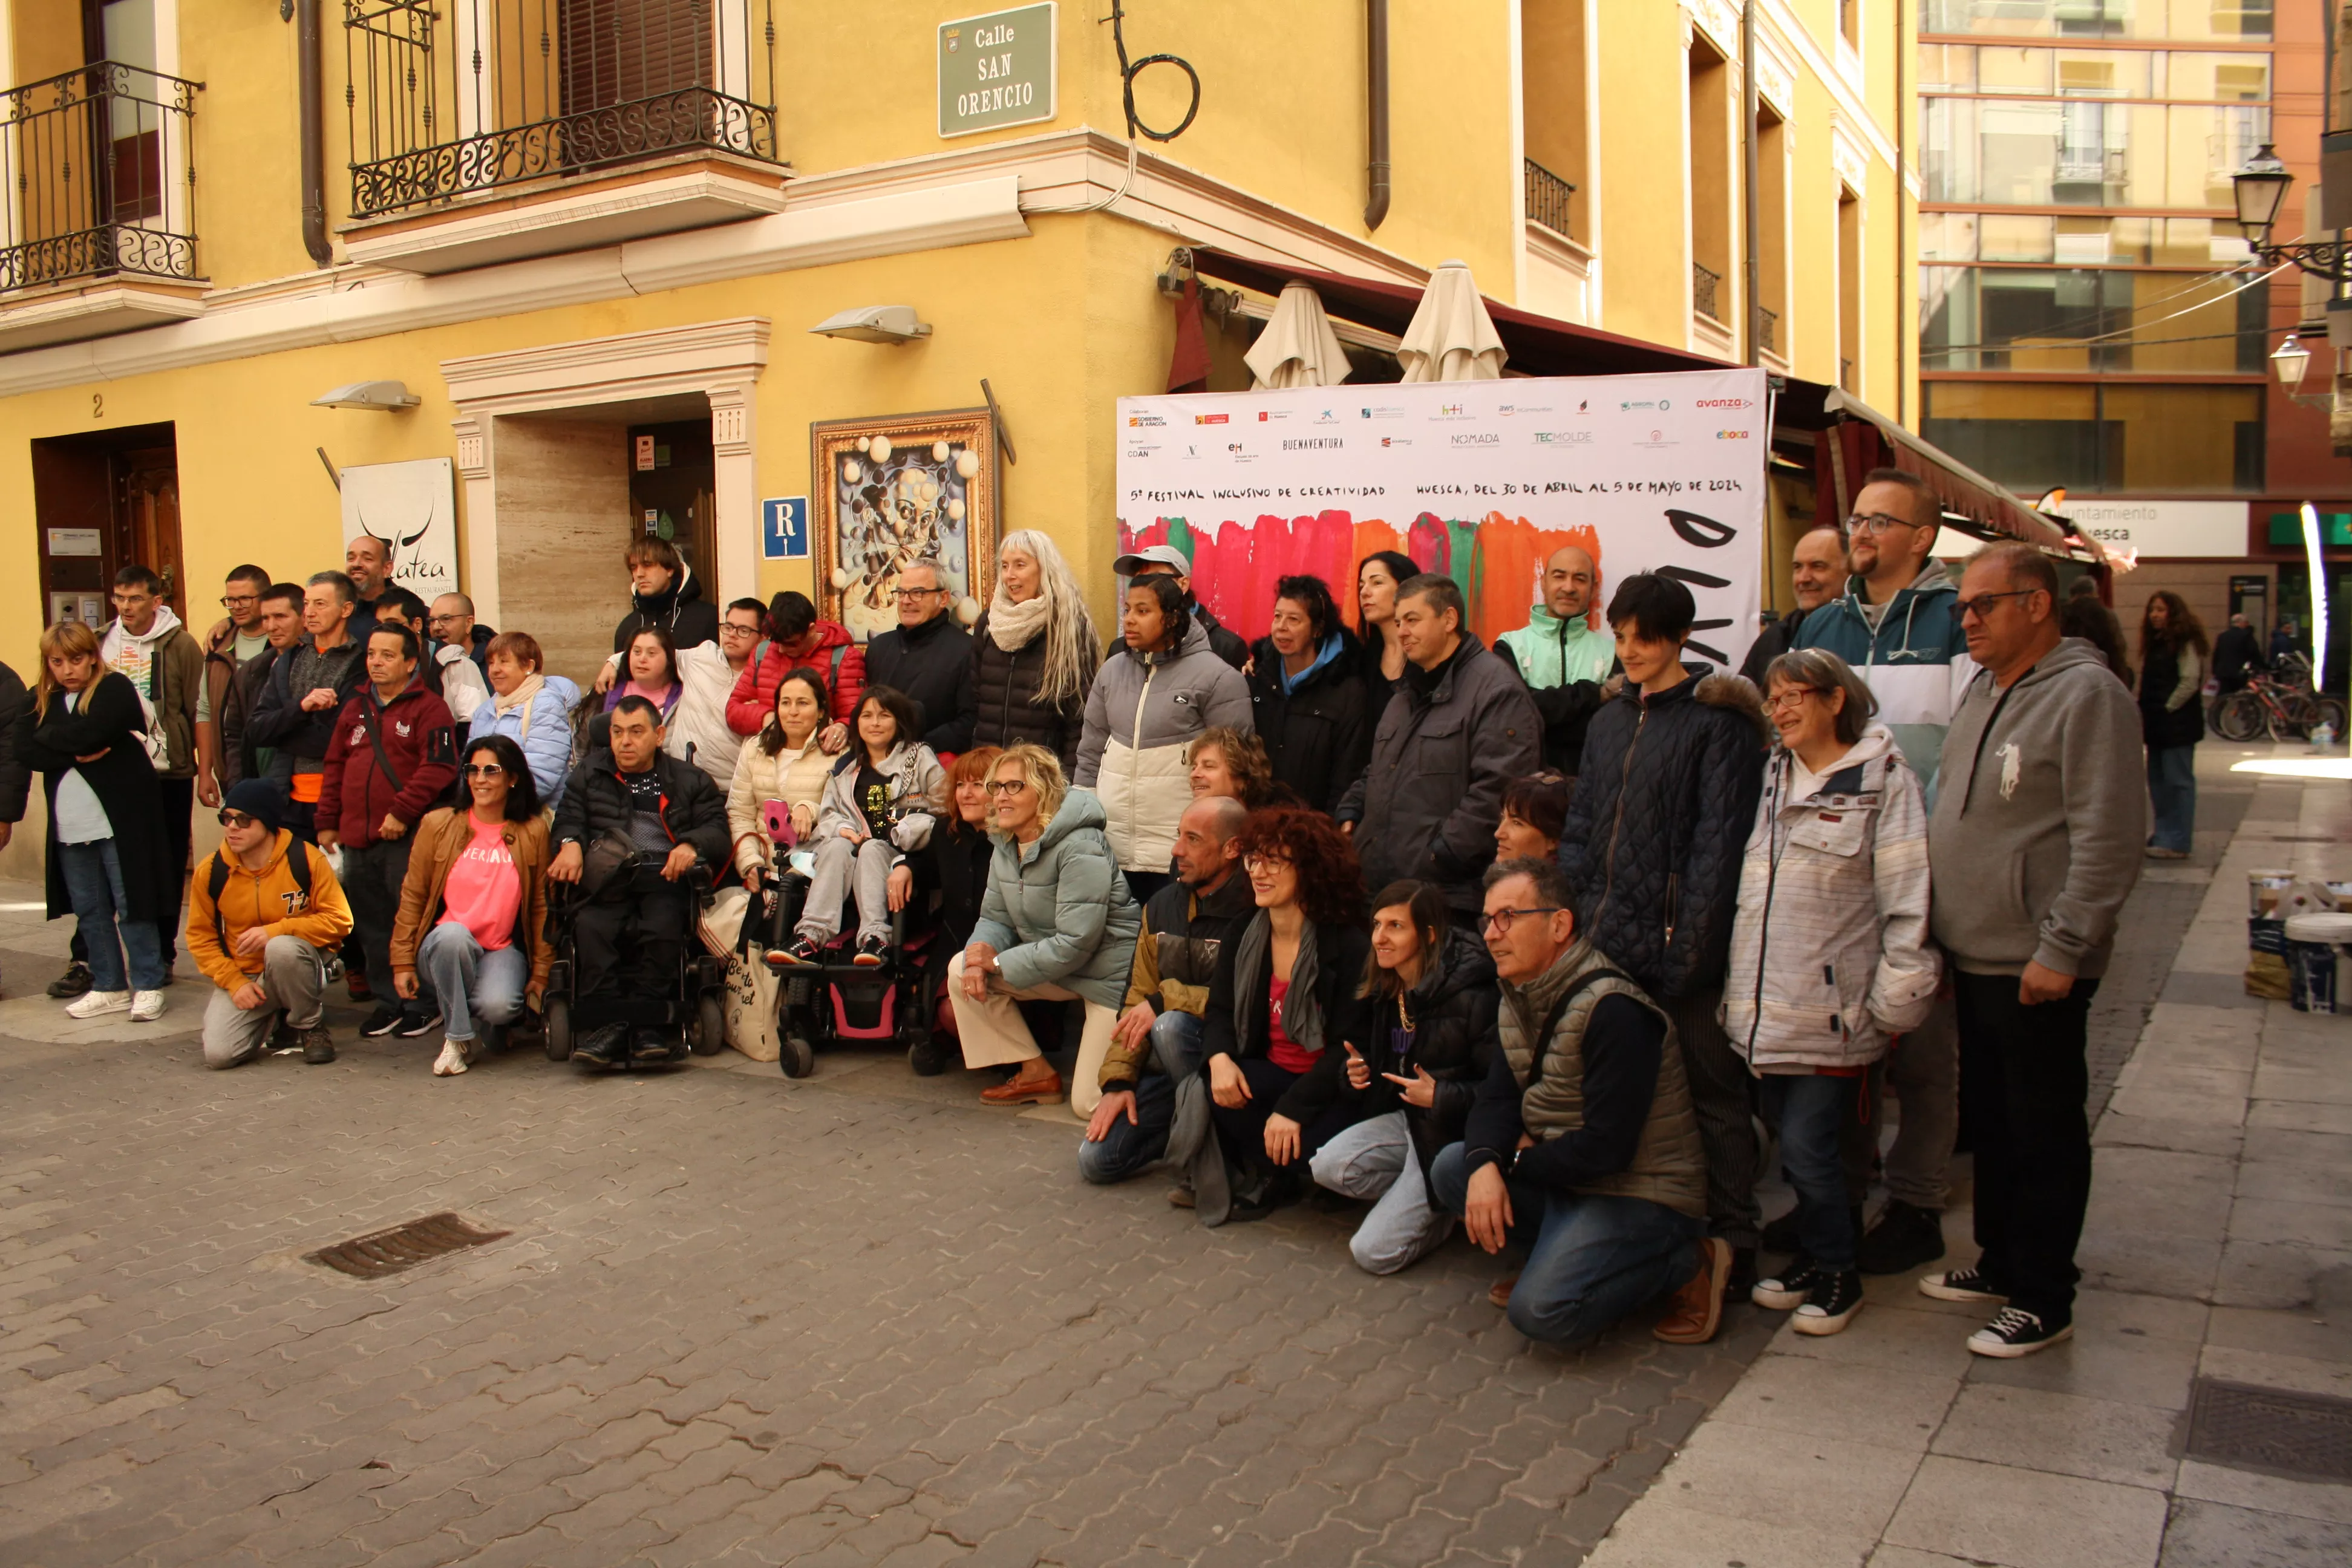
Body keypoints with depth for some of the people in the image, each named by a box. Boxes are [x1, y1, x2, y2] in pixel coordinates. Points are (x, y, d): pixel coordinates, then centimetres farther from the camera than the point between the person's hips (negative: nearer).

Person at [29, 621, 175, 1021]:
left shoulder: (115, 689, -6)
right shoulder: (43, 701, 11)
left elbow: (88, 733, -21)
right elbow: (30, 753, -3)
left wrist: (51, 737, -5)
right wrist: (75, 753, -16)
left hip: (119, 819, -6)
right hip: (69, 827, 6)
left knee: (132, 906, 0)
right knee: (89, 911, 11)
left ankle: (148, 985, 8)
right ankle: (109, 987, 21)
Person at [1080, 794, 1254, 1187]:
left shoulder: (1253, 913, -18)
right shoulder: (1163, 905, 7)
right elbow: (1138, 1000, 8)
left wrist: (1166, 1000, -21)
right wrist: (1118, 1081, -1)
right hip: (1166, 1065, 6)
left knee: (1171, 1025, -35)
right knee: (1096, 1160, -7)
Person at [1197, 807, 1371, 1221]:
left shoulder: (1350, 946, -16)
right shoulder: (1243, 938, 2)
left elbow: (1349, 1047, -18)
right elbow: (1220, 1012, 3)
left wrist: (1294, 1108, -25)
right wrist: (1220, 1058, -21)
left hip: (1332, 1093, -5)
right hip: (1271, 1078, 5)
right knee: (1218, 1088, -27)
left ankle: (1274, 1176, 6)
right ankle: (1269, 1174, 1)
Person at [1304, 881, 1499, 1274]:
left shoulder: (1472, 998, -20)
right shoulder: (1385, 991, 4)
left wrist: (1440, 1097, -25)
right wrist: (1355, 1073, -3)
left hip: (1452, 1131, -7)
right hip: (1405, 1119, 7)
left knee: (1373, 1253, -12)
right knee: (1327, 1166, -20)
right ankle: (1420, 1202, 2)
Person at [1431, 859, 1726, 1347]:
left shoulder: (1612, 1012, -24)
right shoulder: (1517, 1001, 6)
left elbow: (1605, 1149, -26)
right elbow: (1496, 1100, 3)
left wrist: (1515, 1160, -11)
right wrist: (1485, 1163, -19)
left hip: (1642, 1195, -8)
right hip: (1561, 1179, 9)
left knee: (1541, 1309, -23)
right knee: (1451, 1168, -5)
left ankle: (1688, 1264, -2)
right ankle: (1558, 1251, 8)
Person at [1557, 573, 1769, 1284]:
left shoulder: (1716, 720, -5)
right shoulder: (1609, 721, 15)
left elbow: (1719, 840, -11)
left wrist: (1690, 946, -16)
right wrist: (1572, 918, 6)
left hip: (1675, 956, -6)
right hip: (1603, 949, 6)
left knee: (1710, 1094, 2)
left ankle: (1732, 1243, 12)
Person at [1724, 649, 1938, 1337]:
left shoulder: (1884, 781, -6)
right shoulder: (1771, 777, 13)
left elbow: (1907, 902, -9)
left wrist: (1895, 1002, -11)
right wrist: (1735, 982, 14)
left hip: (1832, 1009, -6)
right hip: (1767, 1005, 6)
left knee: (1808, 1145, -4)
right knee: (1792, 1141, 12)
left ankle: (1837, 1273, 16)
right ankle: (1812, 1257, 29)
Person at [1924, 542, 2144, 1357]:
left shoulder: (2086, 695, -15)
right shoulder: (1984, 690, 12)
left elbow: (2108, 839, -20)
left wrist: (2062, 949, -21)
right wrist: (1938, 932, 17)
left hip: (2037, 969, -9)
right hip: (1974, 956, 9)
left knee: (2044, 1135, 3)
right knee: (1989, 1121, 19)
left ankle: (2044, 1300, 14)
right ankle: (1999, 1263, 33)